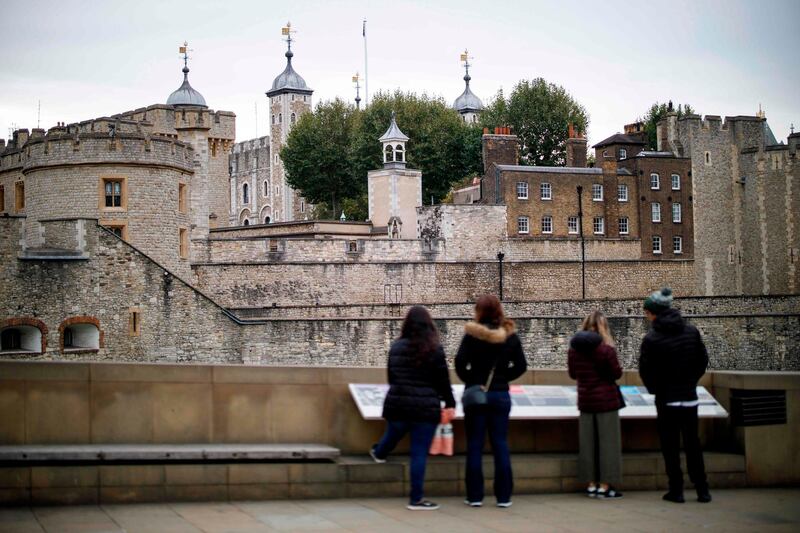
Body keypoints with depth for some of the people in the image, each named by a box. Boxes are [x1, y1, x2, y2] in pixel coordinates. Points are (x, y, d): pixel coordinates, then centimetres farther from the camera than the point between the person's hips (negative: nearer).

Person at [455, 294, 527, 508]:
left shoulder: (472, 335, -9)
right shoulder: (510, 336, 1)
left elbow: (460, 362, -15)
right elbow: (521, 366, 3)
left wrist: (468, 379, 0)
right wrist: (503, 377, 10)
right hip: (501, 394, 2)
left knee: (474, 445, 4)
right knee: (501, 445, 6)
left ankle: (475, 496, 4)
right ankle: (503, 496, 6)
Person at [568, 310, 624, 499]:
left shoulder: (574, 349, 0)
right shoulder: (606, 349, -15)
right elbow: (617, 373, -8)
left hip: (585, 400, 5)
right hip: (606, 399, -5)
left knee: (587, 442, 9)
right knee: (607, 443, 2)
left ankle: (591, 484, 12)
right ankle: (604, 485, 2)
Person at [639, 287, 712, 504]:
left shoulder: (652, 338, -14)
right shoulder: (691, 331, -1)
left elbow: (645, 371, -9)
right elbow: (703, 360, 7)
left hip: (666, 399, -4)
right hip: (689, 397, 4)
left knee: (670, 446, 5)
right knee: (693, 443, 11)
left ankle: (676, 490, 5)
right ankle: (702, 490, 11)